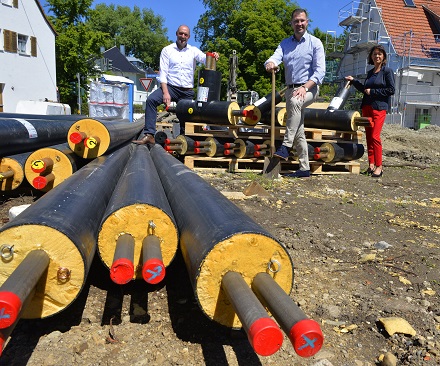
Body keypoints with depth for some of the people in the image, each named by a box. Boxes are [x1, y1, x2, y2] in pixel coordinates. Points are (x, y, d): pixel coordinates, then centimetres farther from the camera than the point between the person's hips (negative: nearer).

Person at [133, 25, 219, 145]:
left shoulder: (193, 51, 10)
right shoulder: (167, 50, 5)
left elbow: (205, 59, -7)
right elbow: (163, 73, -3)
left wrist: (213, 56, -33)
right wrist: (165, 93, -16)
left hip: (188, 91, 2)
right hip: (171, 86, -2)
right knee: (151, 100, -27)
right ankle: (149, 135, -28)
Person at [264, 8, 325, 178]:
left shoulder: (315, 43, 1)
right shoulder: (285, 43, 13)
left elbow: (320, 71, -8)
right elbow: (276, 57, -6)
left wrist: (305, 87, -23)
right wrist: (270, 63, -31)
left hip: (309, 87, -5)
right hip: (291, 88, 5)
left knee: (295, 101, -39)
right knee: (298, 132, 4)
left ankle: (285, 146, -41)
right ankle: (304, 168, 11)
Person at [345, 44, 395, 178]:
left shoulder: (387, 71, 1)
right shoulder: (370, 73, 19)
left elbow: (391, 90, -7)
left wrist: (373, 91, -8)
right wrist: (353, 80, 25)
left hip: (379, 107, -6)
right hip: (367, 107, 6)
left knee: (375, 136, -13)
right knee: (368, 136, 4)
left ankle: (379, 166, -6)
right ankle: (371, 165, 9)